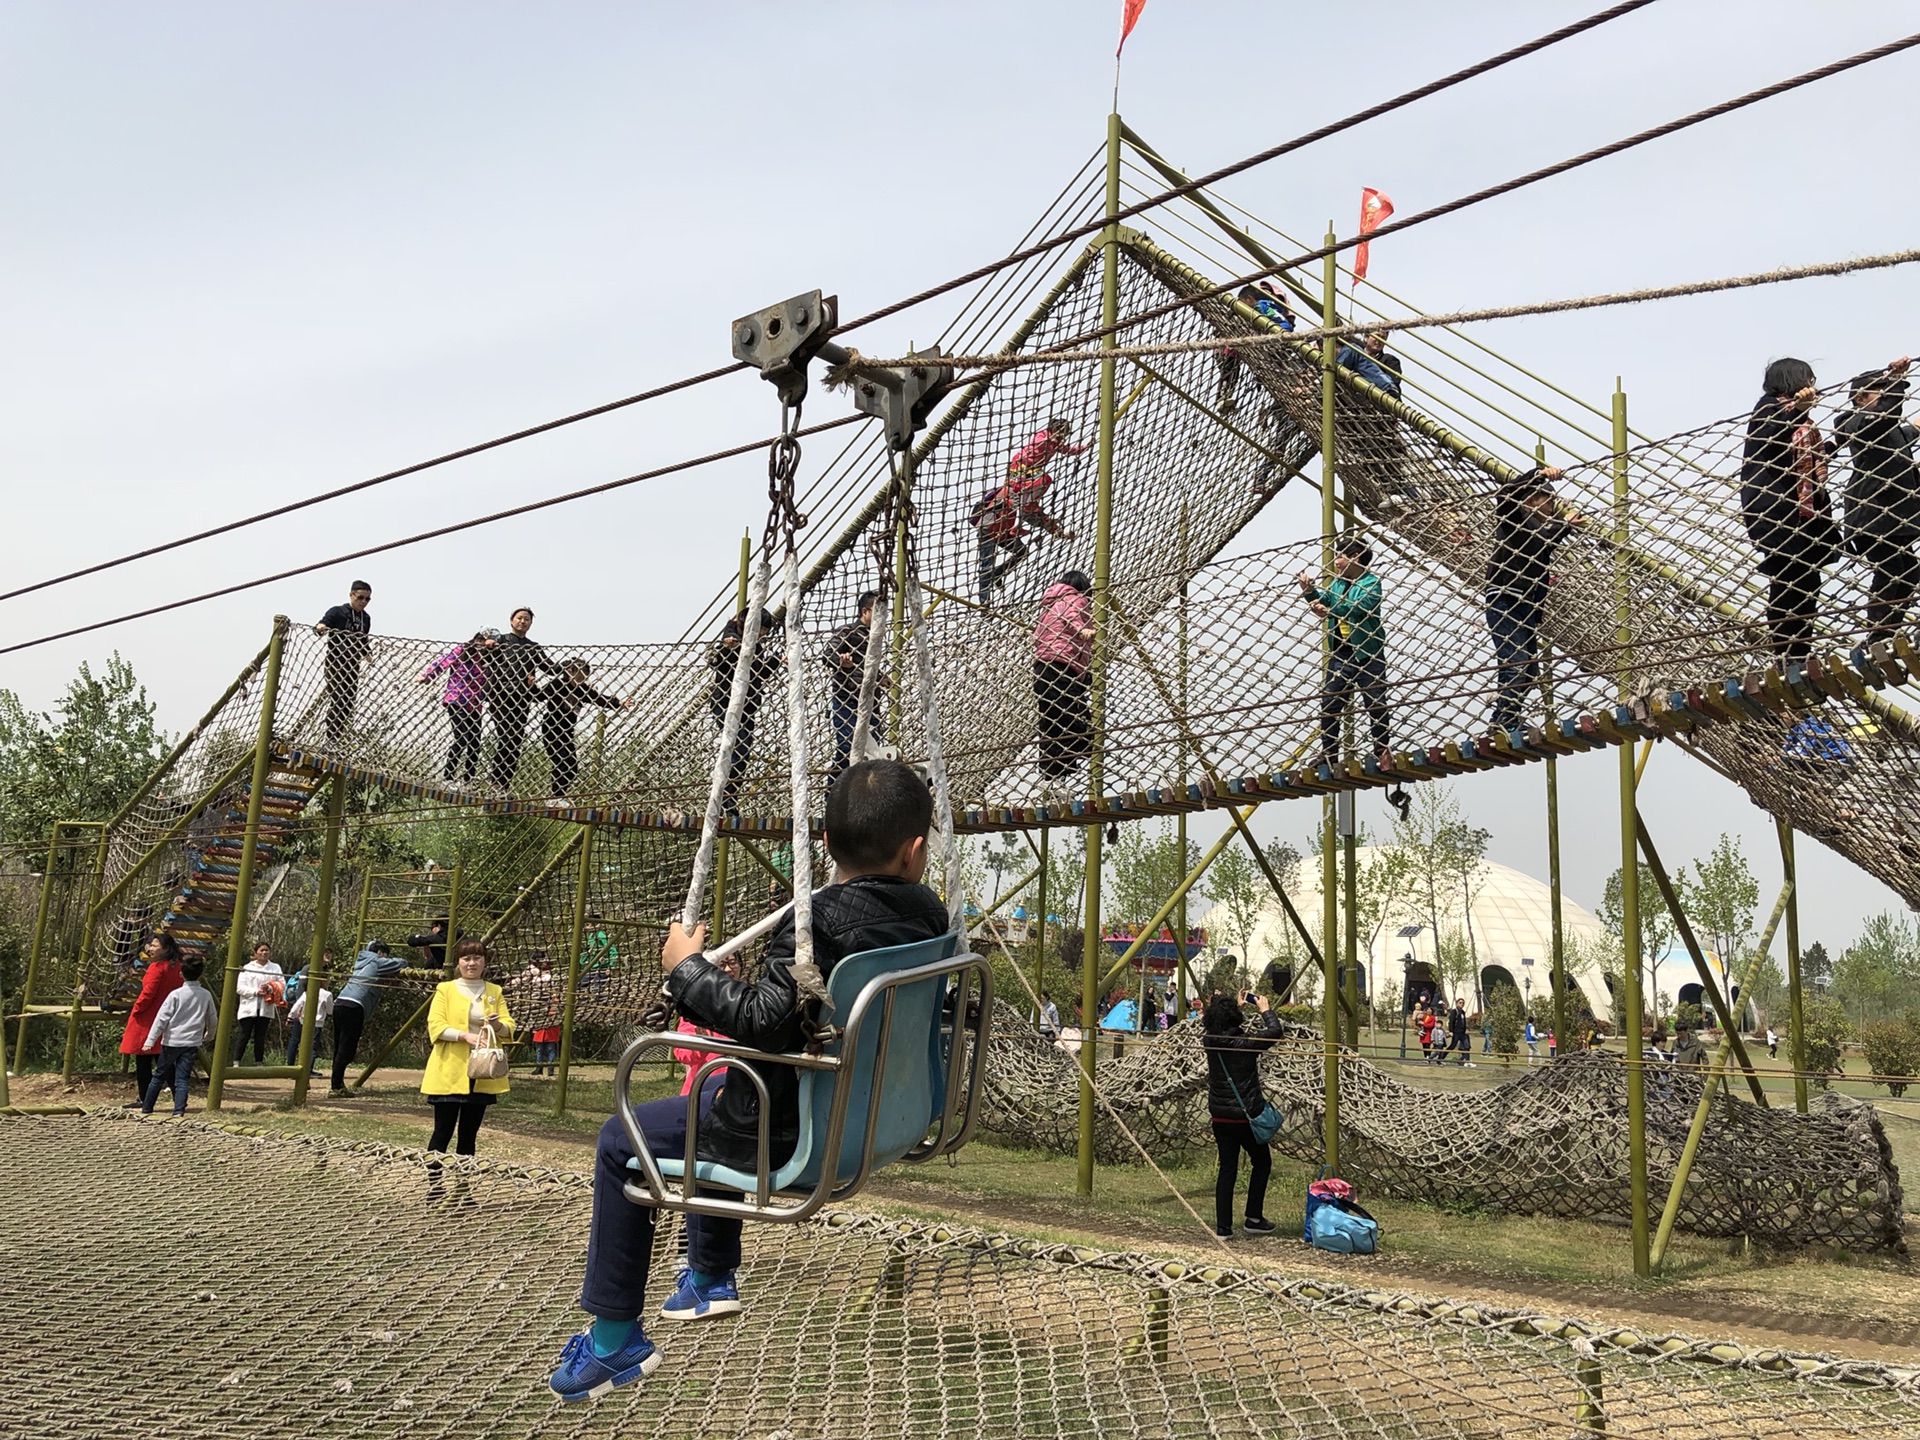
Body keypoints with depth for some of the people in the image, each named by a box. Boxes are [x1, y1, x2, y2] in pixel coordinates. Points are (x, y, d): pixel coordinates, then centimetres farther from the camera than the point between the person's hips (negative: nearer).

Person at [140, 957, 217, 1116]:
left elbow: (162, 1018, -9)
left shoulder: (176, 994, -7)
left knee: (159, 1076, 12)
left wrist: (150, 1040, -8)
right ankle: (179, 1109, -9)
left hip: (172, 1041, -2)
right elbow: (213, 1020, 14)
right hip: (192, 1043, 2)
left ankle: (146, 1107, 19)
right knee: (182, 1078, 3)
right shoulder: (206, 995, 4)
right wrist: (208, 1037, 32)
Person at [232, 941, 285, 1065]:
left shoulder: (275, 967, 9)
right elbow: (240, 988, -5)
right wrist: (255, 991, -18)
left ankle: (258, 1063, 14)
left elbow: (282, 985, 2)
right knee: (244, 1036, -2)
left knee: (260, 1037, 8)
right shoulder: (247, 968, 3)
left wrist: (270, 988, -16)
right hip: (249, 1008, -2)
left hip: (266, 1009, 2)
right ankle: (236, 1063, 0)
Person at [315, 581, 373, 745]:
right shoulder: (337, 612, -6)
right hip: (336, 663, -6)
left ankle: (341, 737, 15)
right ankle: (331, 739, -5)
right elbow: (322, 624, -21)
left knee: (349, 703, 7)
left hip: (353, 665, 6)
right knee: (337, 702, -9)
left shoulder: (366, 618, 12)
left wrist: (368, 655, 11)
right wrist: (320, 628, -42)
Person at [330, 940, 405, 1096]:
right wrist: (393, 959, 27)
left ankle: (338, 1085, 13)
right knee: (346, 1049, -8)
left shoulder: (362, 961, 28)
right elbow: (401, 963, 8)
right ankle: (336, 1087, -10)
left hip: (339, 1003, 9)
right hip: (353, 1007, -8)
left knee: (340, 1049, 10)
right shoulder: (376, 961, 6)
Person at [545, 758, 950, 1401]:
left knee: (620, 1142, 9)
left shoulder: (818, 922, -26)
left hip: (793, 1131, -8)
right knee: (716, 1089, 34)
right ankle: (709, 1277, 45)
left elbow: (762, 1020, -32)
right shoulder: (929, 914, -4)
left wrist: (686, 968, -19)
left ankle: (614, 1339, 14)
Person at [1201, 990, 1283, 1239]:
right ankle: (1254, 1219, 19)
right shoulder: (1245, 1044, -18)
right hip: (1246, 1116, -5)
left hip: (1219, 1116, 5)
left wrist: (1237, 1004, 24)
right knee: (1261, 1162, 18)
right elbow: (1274, 1031, -9)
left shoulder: (1209, 1042, -3)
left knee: (1227, 1168, 12)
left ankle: (1223, 1228, 11)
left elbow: (1214, 1024, 19)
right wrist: (1265, 1009, 7)